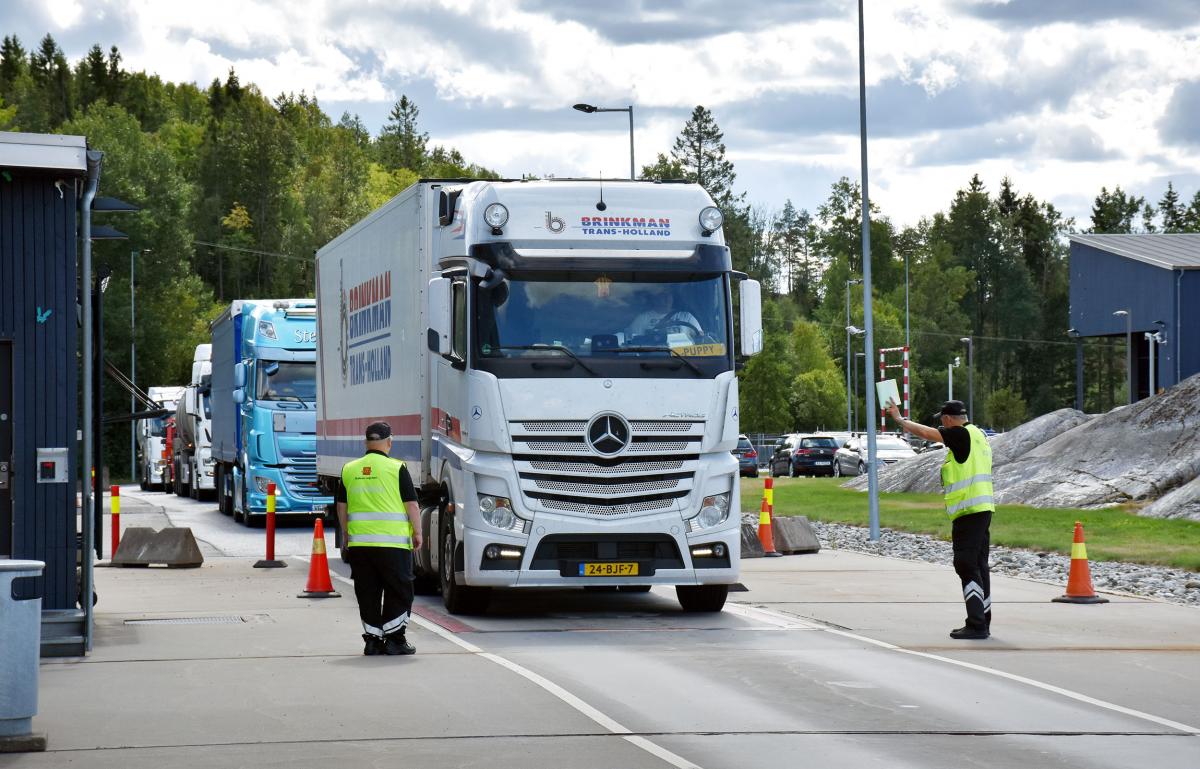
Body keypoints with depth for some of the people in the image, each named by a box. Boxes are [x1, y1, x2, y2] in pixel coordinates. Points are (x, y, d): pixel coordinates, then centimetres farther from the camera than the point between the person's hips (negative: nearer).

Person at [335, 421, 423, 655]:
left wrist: (346, 534, 25)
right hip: (393, 542, -4)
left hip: (359, 543, 4)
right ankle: (394, 638, 3)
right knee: (398, 592, 5)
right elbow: (411, 504, -5)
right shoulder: (396, 468, -6)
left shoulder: (349, 470, 7)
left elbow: (342, 506, 14)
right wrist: (417, 532, 6)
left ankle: (372, 640, 10)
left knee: (367, 593, 10)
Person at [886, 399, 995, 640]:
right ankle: (982, 622, 19)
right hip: (982, 509, 10)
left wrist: (899, 419, 4)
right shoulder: (976, 434, 15)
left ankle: (976, 624, -13)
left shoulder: (962, 434, -12)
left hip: (969, 510, -10)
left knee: (967, 566, -10)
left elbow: (926, 433, -9)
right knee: (978, 566, 14)